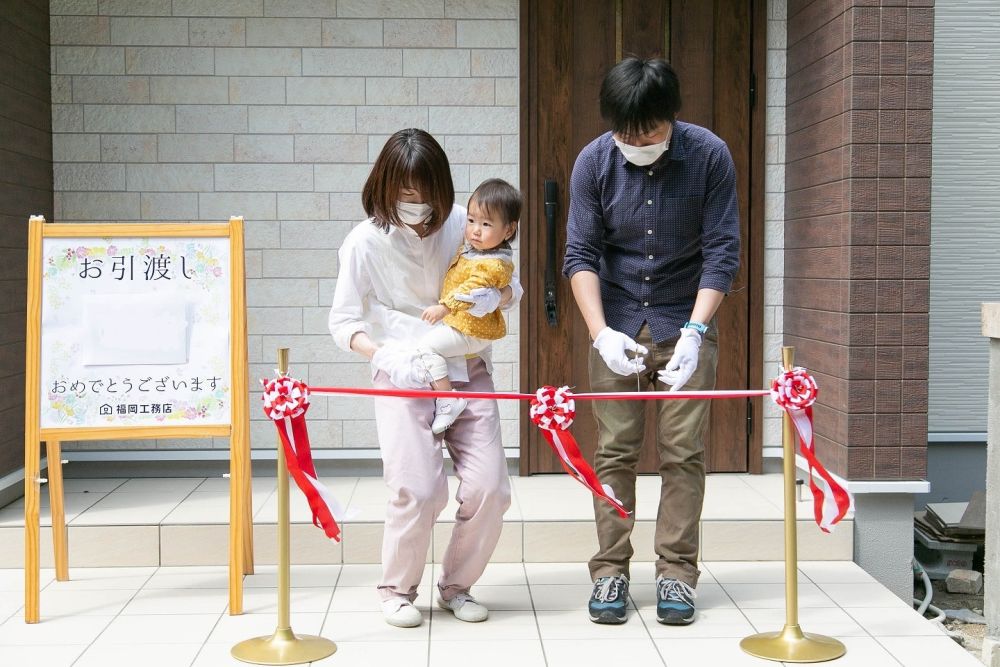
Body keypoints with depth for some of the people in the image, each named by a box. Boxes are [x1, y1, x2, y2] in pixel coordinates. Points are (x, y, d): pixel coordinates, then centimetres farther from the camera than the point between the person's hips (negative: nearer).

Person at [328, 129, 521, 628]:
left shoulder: (461, 225, -4)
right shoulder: (366, 242, -8)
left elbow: (513, 289, 6)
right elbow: (343, 323, -4)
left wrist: (494, 297, -18)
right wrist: (387, 356, -22)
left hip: (466, 368, 3)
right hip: (403, 374, -3)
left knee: (489, 488, -5)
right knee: (418, 489, -14)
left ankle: (456, 585, 20)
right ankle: (396, 589, 12)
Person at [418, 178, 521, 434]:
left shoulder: (494, 264, -26)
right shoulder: (470, 247, 5)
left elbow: (471, 289, -37)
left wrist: (444, 307, -43)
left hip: (471, 330, -11)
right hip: (458, 321, 11)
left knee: (428, 346, -19)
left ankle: (447, 402, -16)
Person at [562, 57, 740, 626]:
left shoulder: (710, 156, -12)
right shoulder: (594, 161, -8)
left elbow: (722, 252, -10)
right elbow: (581, 254, -7)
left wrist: (694, 330, -21)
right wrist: (601, 332, -20)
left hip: (685, 321, -1)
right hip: (615, 322, 1)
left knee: (684, 451, -1)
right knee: (615, 450, 2)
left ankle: (678, 572, 9)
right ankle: (611, 570, 11)